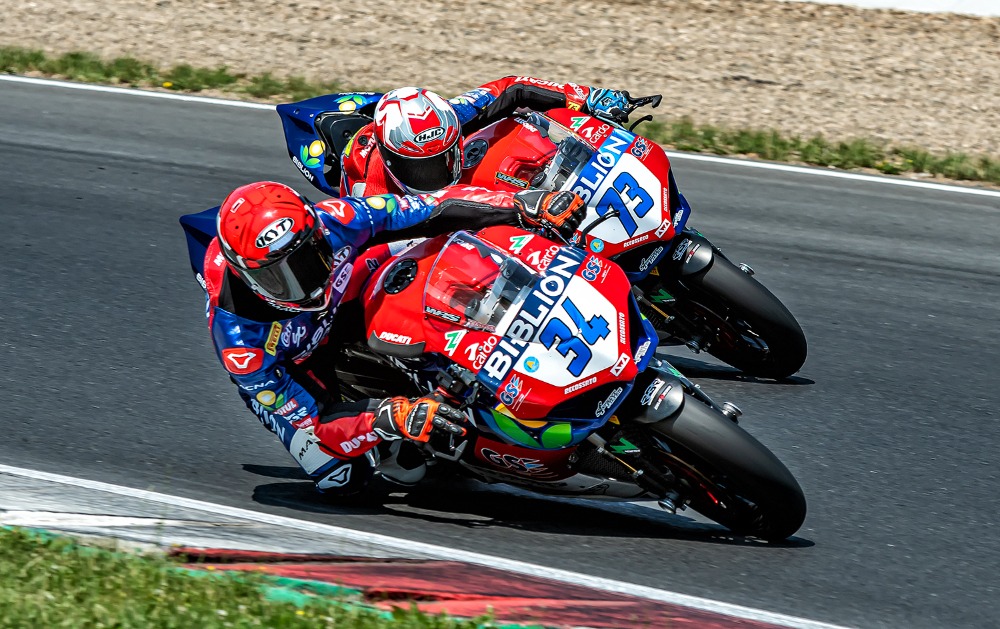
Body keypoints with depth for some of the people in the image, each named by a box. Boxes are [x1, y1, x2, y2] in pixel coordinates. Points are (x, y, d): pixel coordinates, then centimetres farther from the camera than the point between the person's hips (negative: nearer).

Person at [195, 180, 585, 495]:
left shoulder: (330, 223, -36)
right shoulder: (238, 337, -42)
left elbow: (437, 209, -27)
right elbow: (305, 422, -38)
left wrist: (528, 205, -37)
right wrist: (389, 418, -54)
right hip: (283, 366, -3)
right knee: (343, 477, -18)